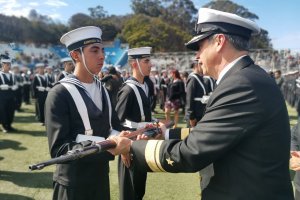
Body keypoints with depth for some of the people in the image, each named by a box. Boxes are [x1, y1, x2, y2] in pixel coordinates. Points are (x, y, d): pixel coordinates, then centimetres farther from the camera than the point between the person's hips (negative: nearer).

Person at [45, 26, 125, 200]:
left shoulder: (102, 89, 4)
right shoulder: (60, 94, -18)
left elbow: (114, 127, 4)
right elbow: (59, 149, -22)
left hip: (102, 179, 6)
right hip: (73, 184, -6)